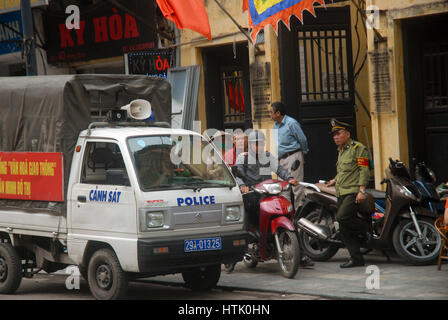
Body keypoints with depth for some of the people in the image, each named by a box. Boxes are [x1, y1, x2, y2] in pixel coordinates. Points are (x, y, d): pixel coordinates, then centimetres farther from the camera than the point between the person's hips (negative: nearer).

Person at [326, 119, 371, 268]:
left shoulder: (358, 148, -5)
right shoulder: (341, 151, 21)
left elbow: (364, 170, -13)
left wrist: (362, 190, -20)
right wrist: (335, 181, 19)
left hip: (354, 193, -9)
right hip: (342, 194, 9)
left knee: (342, 217, -26)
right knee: (344, 229, 3)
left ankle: (366, 228, -3)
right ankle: (356, 259, 6)